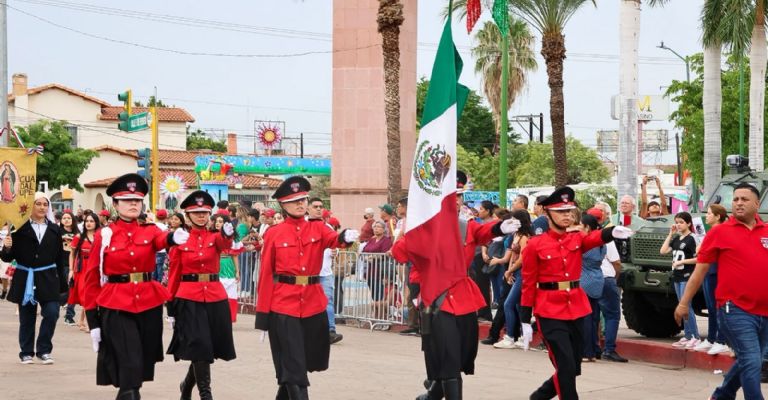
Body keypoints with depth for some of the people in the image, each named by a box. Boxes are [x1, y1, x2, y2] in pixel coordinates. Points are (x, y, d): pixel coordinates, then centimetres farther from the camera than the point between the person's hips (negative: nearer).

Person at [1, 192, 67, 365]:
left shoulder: (54, 230, 6)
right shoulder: (20, 229, -3)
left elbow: (60, 258, 9)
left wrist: (62, 283, 8)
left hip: (48, 279, 1)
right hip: (25, 279, -1)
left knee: (51, 313, -9)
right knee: (27, 318, 7)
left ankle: (44, 350, 7)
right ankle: (27, 352, 20)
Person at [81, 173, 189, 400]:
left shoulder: (150, 230, 4)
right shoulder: (104, 235, -2)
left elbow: (162, 239, -22)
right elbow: (92, 278, 1)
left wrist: (175, 237, -48)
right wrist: (92, 319, -3)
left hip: (149, 304, 3)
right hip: (116, 307, -3)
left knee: (143, 364, 12)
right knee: (129, 367, -9)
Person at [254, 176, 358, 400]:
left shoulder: (318, 229, 5)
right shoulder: (274, 234, -1)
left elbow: (334, 239, -18)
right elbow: (266, 275, -1)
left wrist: (347, 237, -43)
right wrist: (263, 315, -5)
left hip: (314, 304, 4)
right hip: (284, 306, -3)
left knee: (308, 361, 14)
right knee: (293, 367, -3)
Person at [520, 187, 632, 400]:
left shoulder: (577, 239, 6)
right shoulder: (535, 245, -5)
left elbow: (597, 237, -17)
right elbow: (528, 285, -3)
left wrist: (613, 231, -41)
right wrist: (525, 322, -6)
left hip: (577, 310, 5)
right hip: (550, 313, -5)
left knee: (573, 370, 13)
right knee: (566, 369, -11)